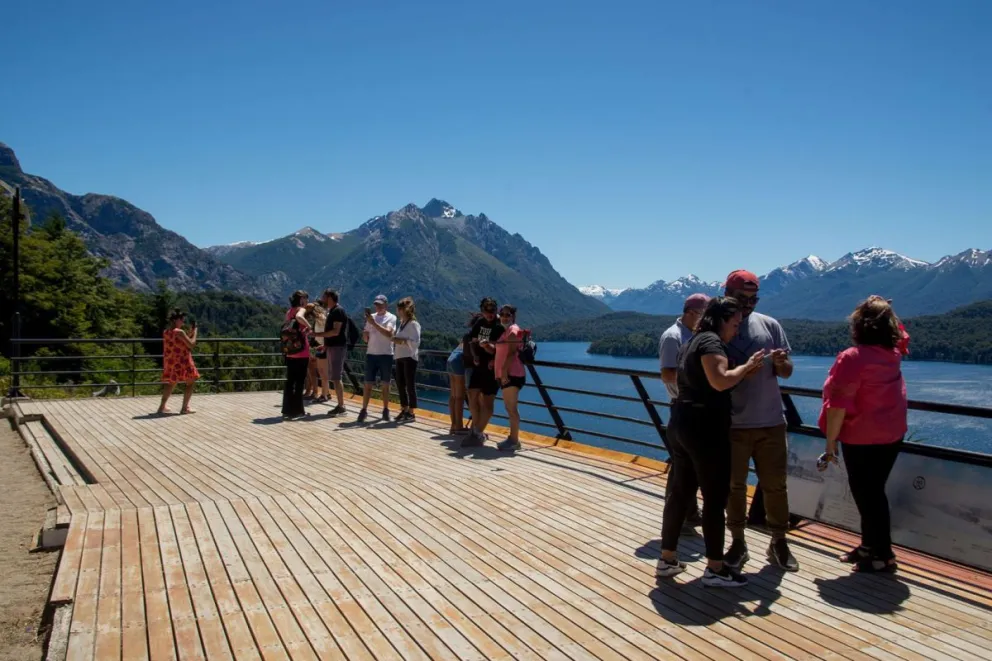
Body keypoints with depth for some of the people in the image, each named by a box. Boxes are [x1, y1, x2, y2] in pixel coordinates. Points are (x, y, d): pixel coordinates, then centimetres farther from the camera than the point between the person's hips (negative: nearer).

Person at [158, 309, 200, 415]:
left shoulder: (166, 332, 7)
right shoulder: (179, 332, -18)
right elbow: (191, 344, -14)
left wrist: (190, 332, 14)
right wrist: (194, 332, -4)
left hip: (170, 362, 8)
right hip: (181, 362, -8)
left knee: (171, 383, 21)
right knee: (191, 382, 6)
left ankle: (162, 406, 19)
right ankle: (185, 408, 4)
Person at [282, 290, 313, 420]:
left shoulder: (289, 312, 14)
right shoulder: (301, 309, -9)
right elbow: (298, 317, -33)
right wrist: (308, 326, -20)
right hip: (301, 351, -7)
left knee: (290, 381, 10)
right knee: (299, 381, 1)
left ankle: (287, 410, 13)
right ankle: (296, 410, 6)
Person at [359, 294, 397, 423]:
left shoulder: (391, 317, -2)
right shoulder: (371, 317, 11)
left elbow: (389, 334, -19)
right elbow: (366, 339, 14)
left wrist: (374, 323, -22)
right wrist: (365, 334, -9)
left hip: (386, 355, -3)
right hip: (371, 354, 3)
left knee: (385, 384, 5)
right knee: (368, 384, 0)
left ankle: (385, 410, 14)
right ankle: (364, 410, 2)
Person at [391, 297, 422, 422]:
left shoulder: (413, 324, -9)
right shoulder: (401, 323, 16)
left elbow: (416, 342, -16)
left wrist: (402, 341, -20)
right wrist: (395, 339, 2)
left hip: (409, 358, -8)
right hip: (400, 357, 8)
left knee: (410, 385, -3)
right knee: (400, 384, 10)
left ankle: (411, 412, 4)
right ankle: (404, 410, 21)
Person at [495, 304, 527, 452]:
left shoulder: (513, 330, -8)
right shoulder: (506, 331, 22)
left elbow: (512, 353, -19)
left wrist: (504, 372, -24)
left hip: (511, 374, -11)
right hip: (506, 374, 11)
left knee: (512, 408, -9)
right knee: (510, 408, 14)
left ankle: (514, 441, -8)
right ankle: (512, 438, 20)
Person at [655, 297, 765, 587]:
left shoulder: (692, 342, 18)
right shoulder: (711, 341, -13)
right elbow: (720, 381, -26)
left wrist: (743, 373, 15)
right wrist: (747, 366, -11)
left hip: (682, 425, 10)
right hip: (705, 429, -10)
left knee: (680, 493, 14)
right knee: (715, 498, 0)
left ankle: (667, 559, 22)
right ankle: (715, 569, 9)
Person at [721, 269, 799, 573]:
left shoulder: (769, 325, 2)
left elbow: (787, 372, 6)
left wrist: (780, 362, -16)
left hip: (771, 422, 2)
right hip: (731, 425, -2)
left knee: (775, 485, 10)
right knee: (734, 485, 9)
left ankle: (779, 542, 25)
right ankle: (738, 542, 23)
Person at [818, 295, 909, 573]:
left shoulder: (853, 357, -21)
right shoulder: (894, 352, -1)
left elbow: (838, 406, -23)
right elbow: (901, 337, 27)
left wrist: (830, 443, -15)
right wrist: (885, 312, 19)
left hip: (862, 439, -8)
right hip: (892, 435, 8)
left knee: (866, 495, 5)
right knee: (873, 492, 18)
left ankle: (883, 556, 14)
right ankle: (870, 546, 30)